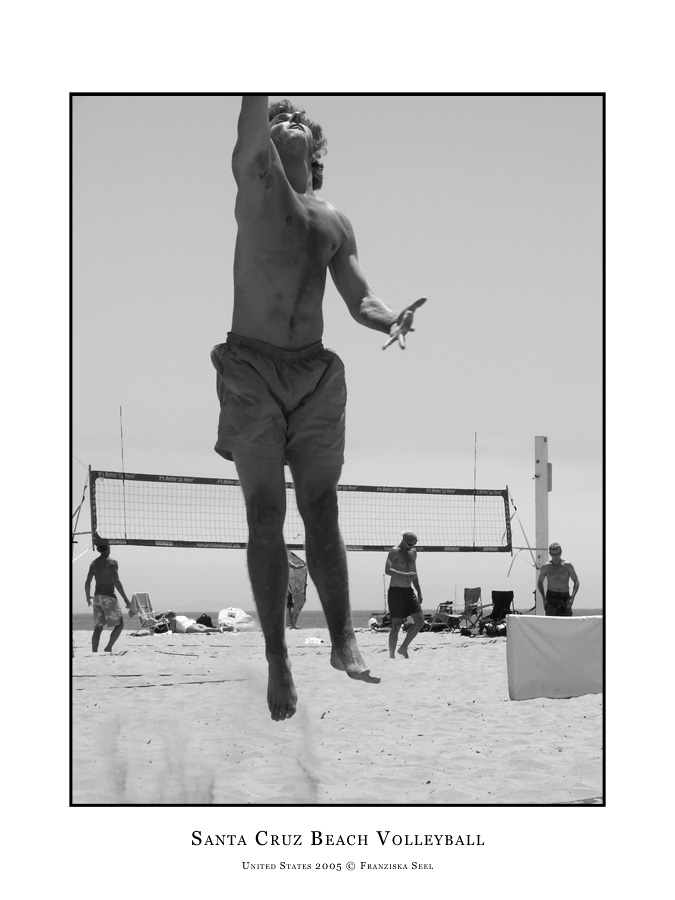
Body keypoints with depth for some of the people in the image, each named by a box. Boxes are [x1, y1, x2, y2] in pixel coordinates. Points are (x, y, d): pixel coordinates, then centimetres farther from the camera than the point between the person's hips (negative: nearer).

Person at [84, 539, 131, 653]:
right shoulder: (112, 562, -8)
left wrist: (88, 597, 24)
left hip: (97, 597, 6)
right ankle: (109, 647, -11)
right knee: (119, 624, 5)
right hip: (109, 597, -6)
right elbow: (116, 581, -16)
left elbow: (87, 583, 7)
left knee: (98, 628, 7)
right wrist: (125, 599, -13)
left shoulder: (94, 563, 8)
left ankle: (94, 652, -2)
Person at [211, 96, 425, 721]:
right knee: (266, 516, -3)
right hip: (251, 370, -3)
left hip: (315, 375, 3)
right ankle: (277, 658, 0)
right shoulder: (256, 179, 3)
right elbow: (253, 117, -13)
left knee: (321, 512, 1)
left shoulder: (335, 223, 12)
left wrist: (392, 321, -12)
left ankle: (343, 640, 6)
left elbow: (359, 299, 9)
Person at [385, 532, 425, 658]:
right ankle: (391, 655, -2)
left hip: (409, 591, 7)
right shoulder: (394, 552, -9)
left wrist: (419, 591, 23)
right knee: (396, 624, -8)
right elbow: (387, 570, -22)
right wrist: (405, 575, -32)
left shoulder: (413, 552, 14)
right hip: (396, 591, -7)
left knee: (420, 620, -3)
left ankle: (403, 648, 7)